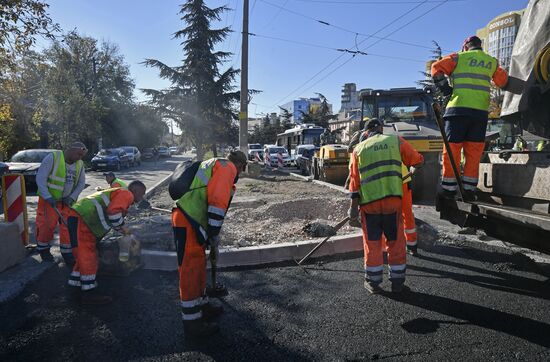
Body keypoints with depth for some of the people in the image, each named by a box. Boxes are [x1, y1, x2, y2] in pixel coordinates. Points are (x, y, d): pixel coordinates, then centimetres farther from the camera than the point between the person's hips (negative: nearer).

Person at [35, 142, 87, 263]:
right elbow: (40, 178, -18)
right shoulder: (52, 158, -18)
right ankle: (43, 248, 25)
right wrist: (48, 197, -24)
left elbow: (81, 183, 3)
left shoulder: (80, 164, -2)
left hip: (67, 200, 4)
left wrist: (72, 197, -10)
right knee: (47, 224, 0)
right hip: (49, 199, -4)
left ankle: (66, 252, 13)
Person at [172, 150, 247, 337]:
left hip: (187, 221, 10)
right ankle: (192, 322, 11)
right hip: (188, 224, -10)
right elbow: (217, 202, -17)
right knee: (191, 270, -1)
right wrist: (215, 236, -10)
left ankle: (202, 305, 37)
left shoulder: (213, 164, 25)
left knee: (198, 266, 21)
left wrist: (211, 234, 30)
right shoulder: (228, 167, -5)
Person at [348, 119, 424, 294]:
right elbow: (418, 160, 15)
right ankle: (397, 282, 20)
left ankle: (373, 282, 19)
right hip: (393, 199, 0)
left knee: (372, 243, 11)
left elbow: (354, 181, 4)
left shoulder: (358, 149, 10)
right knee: (396, 242, 11)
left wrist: (354, 207, 5)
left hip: (368, 202, 1)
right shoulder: (396, 141, 8)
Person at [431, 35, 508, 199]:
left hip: (458, 109, -3)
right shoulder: (492, 62, 19)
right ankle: (469, 190, 6)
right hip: (481, 112, 3)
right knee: (474, 153, 7)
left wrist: (444, 87, 3)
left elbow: (437, 67, 0)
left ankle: (449, 190, -1)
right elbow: (503, 82, 24)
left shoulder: (459, 57, 8)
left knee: (452, 150, -1)